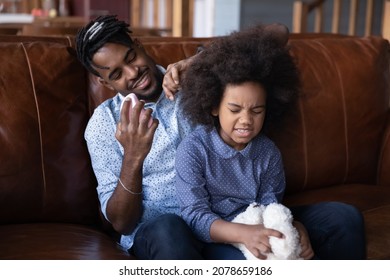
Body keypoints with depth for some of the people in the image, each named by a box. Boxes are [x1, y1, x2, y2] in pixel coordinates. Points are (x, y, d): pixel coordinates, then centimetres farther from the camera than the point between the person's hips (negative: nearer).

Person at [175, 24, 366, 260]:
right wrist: (243, 233, -37)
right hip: (218, 238, -4)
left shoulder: (268, 152, 2)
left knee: (346, 217, -6)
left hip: (261, 233, 5)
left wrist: (294, 227, -28)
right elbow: (195, 217, -18)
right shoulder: (193, 150, -12)